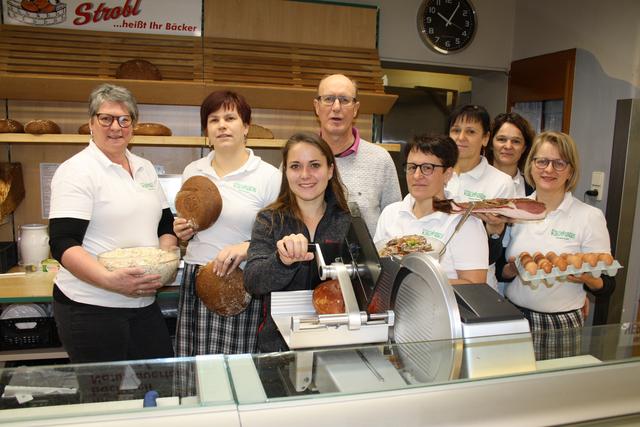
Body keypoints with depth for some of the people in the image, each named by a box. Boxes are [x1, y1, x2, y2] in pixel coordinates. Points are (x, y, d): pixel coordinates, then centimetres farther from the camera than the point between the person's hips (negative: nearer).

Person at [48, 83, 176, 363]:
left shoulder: (145, 168, 11)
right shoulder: (76, 171, -9)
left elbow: (166, 224, 16)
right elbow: (63, 244, -16)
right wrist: (110, 280, -30)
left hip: (144, 304, 6)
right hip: (90, 308, -6)